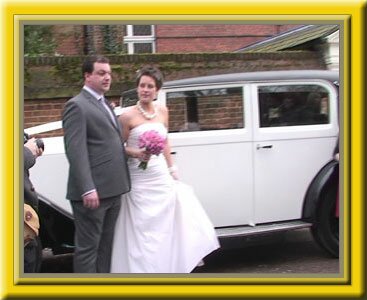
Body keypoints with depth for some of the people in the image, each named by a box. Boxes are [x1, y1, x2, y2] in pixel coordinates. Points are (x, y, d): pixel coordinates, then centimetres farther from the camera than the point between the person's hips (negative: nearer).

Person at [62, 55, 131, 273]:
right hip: (93, 192, -9)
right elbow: (75, 151, -17)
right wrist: (88, 189, -23)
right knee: (88, 247, -2)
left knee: (105, 246, 15)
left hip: (112, 190, 9)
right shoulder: (77, 105, -9)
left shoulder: (105, 105, 20)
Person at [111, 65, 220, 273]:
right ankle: (142, 272, 10)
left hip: (162, 177, 4)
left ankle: (165, 270, 21)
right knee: (143, 231, -1)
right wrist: (135, 153, -21)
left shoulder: (162, 111, 7)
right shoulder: (128, 116, -8)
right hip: (140, 180, -4)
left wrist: (172, 170, 17)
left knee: (166, 228, 7)